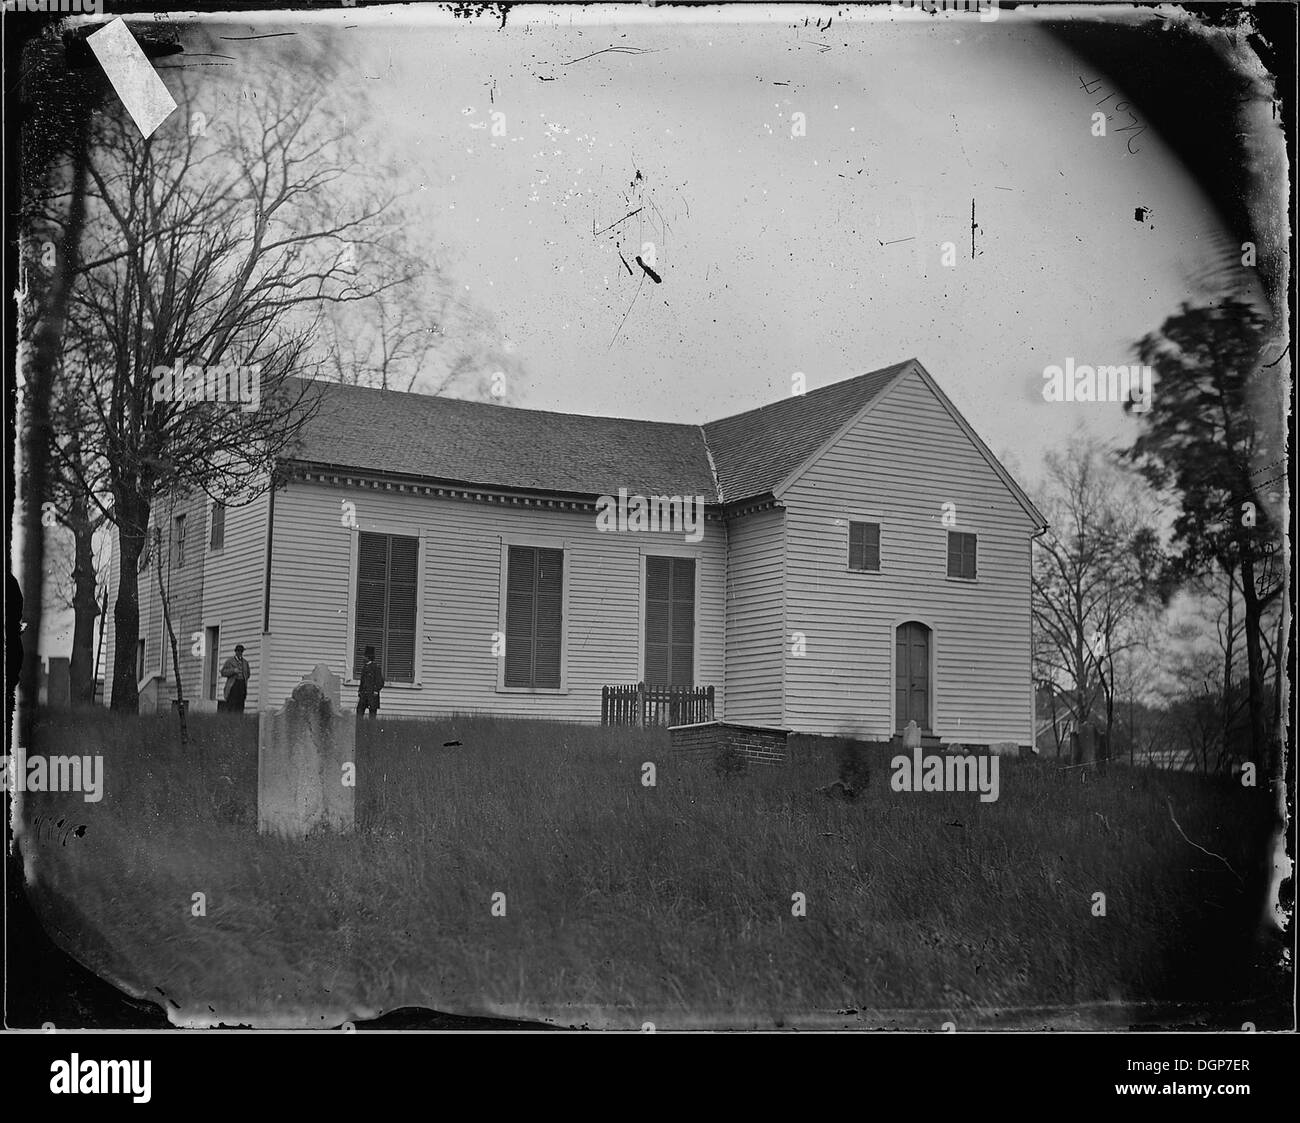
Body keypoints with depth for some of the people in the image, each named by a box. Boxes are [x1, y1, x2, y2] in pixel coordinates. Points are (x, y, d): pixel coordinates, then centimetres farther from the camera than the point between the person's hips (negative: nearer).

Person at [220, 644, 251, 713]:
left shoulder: (245, 662, 16)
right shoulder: (229, 660, 4)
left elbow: (248, 673, 27)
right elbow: (223, 672, -3)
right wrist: (233, 670, -16)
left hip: (242, 685, 4)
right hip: (233, 685, -4)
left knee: (240, 705, -3)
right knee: (231, 704, -11)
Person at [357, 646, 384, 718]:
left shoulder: (376, 666, -7)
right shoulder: (364, 666, 14)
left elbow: (380, 682, -8)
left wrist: (376, 691, -12)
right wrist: (359, 691, 18)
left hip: (372, 693, -7)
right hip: (363, 694, 7)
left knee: (372, 710, -3)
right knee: (360, 709, 0)